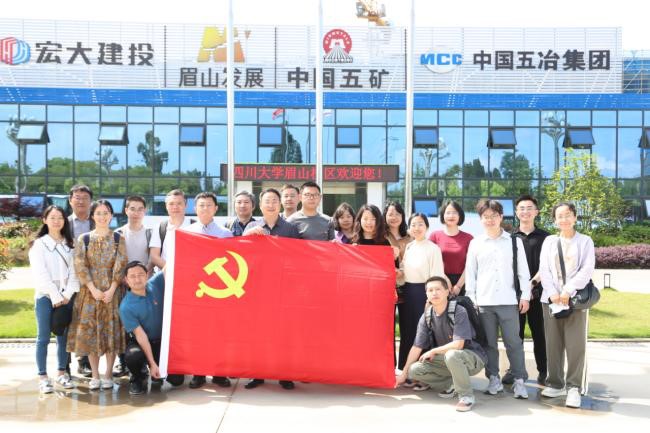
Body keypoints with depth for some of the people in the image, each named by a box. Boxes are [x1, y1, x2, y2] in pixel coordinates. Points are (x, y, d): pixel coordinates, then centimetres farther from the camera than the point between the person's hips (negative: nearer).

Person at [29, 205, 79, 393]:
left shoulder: (70, 245, 11)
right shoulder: (39, 244, 1)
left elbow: (73, 271, 5)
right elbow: (40, 274, -8)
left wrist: (68, 294, -8)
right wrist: (55, 296, -13)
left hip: (66, 296, 3)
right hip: (45, 296, -3)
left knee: (63, 336, 6)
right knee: (43, 337, -1)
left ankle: (62, 373, 15)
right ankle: (43, 377, 4)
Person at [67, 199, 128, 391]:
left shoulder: (118, 239, 5)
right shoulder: (84, 239, 5)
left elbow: (120, 265, -3)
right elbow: (80, 265, -3)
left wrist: (111, 289, -13)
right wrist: (93, 289, -12)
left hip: (112, 292, -1)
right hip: (90, 292, 1)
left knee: (111, 330, 0)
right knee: (89, 331, 1)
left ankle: (108, 375, 8)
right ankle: (95, 375, 10)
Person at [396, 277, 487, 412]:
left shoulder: (459, 312, -20)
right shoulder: (426, 317, -4)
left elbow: (458, 345, -26)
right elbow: (417, 347, 1)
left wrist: (432, 352, -13)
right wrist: (404, 374, 2)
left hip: (472, 357, -6)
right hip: (445, 359, 6)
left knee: (451, 355, -39)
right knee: (414, 370, -12)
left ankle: (466, 396, -16)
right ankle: (452, 385, 6)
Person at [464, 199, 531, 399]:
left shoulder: (514, 241, 5)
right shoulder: (475, 243, 7)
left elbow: (523, 270, 5)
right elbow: (470, 272, 8)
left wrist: (525, 296, 1)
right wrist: (471, 298, 2)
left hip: (509, 300, -1)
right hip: (483, 301, 1)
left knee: (513, 342, 1)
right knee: (489, 343, 7)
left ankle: (519, 380, 10)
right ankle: (494, 379, 18)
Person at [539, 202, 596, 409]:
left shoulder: (585, 241, 6)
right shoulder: (549, 241, 13)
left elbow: (587, 269, -5)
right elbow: (544, 269, 5)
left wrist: (568, 291, -14)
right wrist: (552, 293, -9)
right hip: (551, 299, 3)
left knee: (576, 344, -5)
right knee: (553, 344, 5)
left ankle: (574, 387, 2)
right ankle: (555, 383, 16)